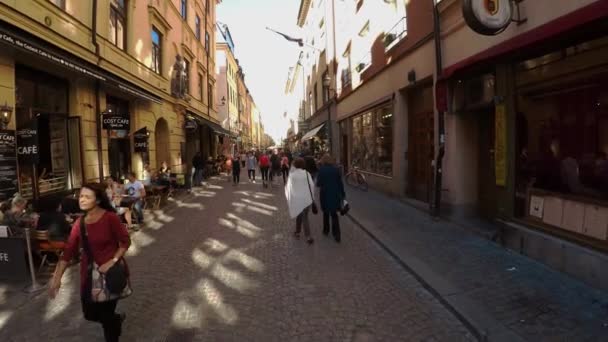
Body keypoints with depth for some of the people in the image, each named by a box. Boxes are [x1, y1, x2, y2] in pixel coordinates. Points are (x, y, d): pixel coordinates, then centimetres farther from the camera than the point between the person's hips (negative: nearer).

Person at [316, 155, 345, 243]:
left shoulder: (321, 170, -9)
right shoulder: (336, 169, -2)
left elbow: (318, 183, -8)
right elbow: (340, 183, 0)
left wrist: (318, 184, 16)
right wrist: (343, 194, 7)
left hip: (325, 194, -2)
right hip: (335, 194, 2)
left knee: (326, 213, 19)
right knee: (334, 214, 9)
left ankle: (326, 230, 30)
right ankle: (336, 235, 0)